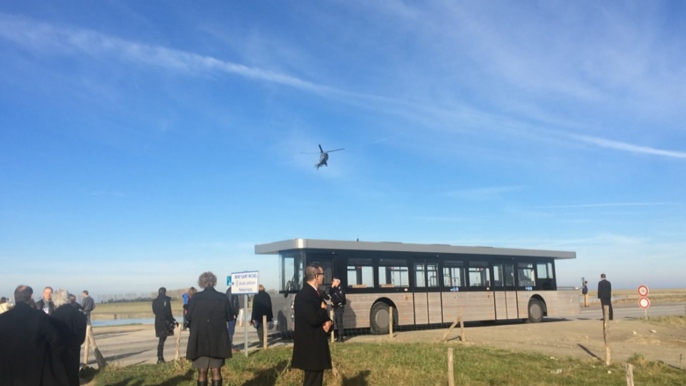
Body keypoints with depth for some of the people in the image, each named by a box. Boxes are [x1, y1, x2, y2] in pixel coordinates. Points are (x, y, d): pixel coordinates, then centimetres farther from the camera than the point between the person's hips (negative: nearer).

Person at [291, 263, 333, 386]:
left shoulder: (315, 293, 12)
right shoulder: (304, 294, -19)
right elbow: (314, 319, -29)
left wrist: (328, 321, -6)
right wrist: (323, 309, -9)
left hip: (316, 344, 10)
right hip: (309, 346, -10)